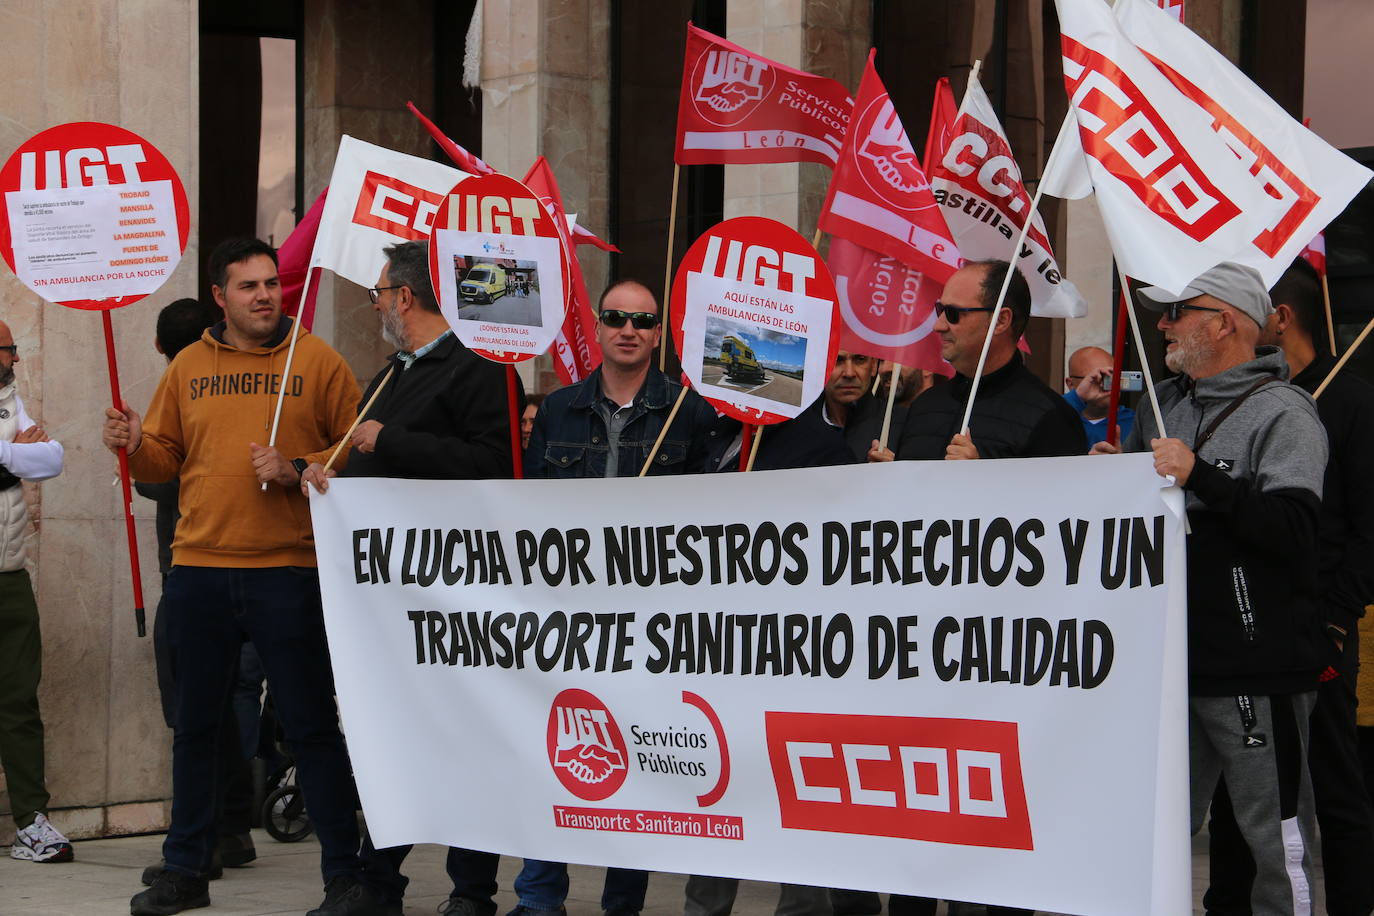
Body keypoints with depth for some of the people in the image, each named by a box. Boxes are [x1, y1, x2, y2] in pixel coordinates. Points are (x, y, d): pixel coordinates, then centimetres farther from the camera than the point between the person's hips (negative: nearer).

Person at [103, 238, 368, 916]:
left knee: (310, 726, -1)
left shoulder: (317, 361, 2)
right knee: (194, 725, 12)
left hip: (289, 572, -4)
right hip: (199, 572, 4)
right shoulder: (189, 367, 11)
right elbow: (166, 459, 16)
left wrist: (298, 470, -16)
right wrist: (135, 445, -5)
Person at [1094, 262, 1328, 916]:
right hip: (1170, 660, 8)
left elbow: (1294, 530, -21)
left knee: (1275, 832, -3)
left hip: (1255, 669, -7)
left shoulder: (1282, 412, -8)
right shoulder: (1163, 402, 15)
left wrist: (1198, 476, -24)